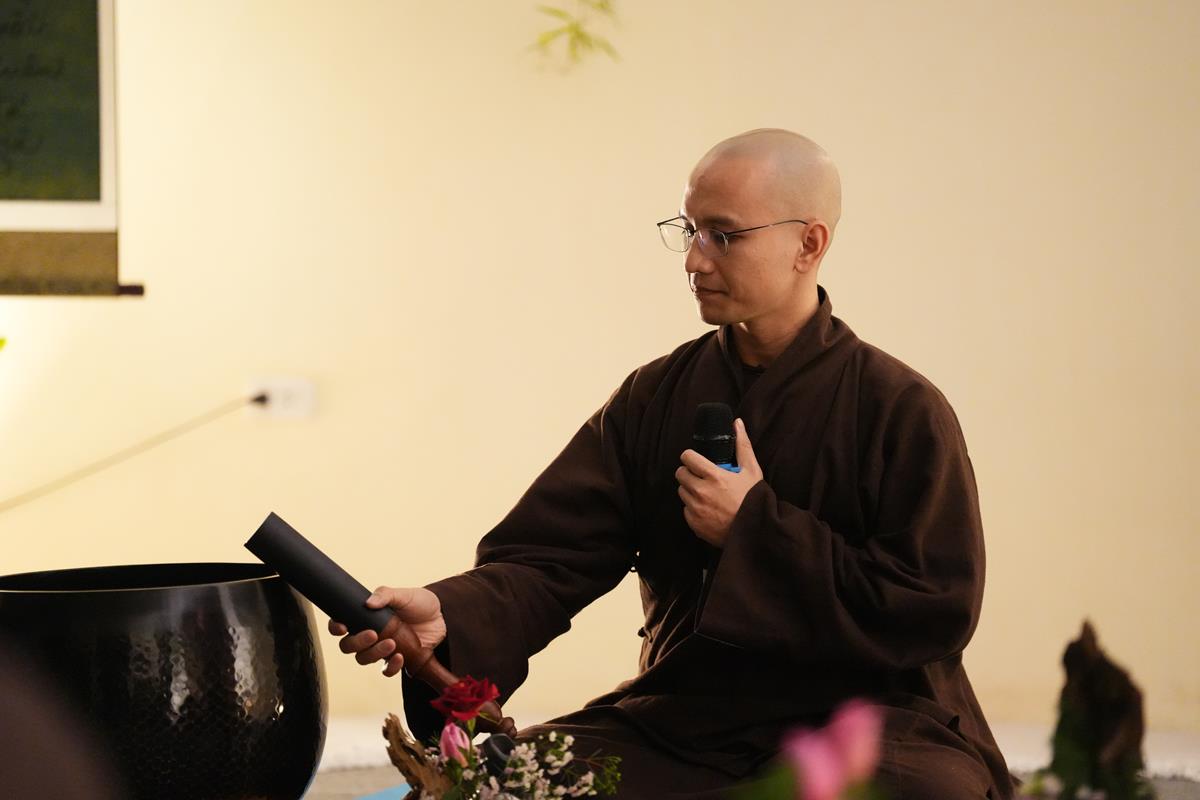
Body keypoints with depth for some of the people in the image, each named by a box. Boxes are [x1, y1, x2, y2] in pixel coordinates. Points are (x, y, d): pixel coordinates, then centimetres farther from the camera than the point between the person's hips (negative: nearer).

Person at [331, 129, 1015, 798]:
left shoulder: (902, 410, -5)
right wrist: (449, 615, -24)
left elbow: (937, 611, -12)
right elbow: (548, 557, -2)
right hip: (683, 719, 4)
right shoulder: (654, 399, 7)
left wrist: (757, 530, -13)